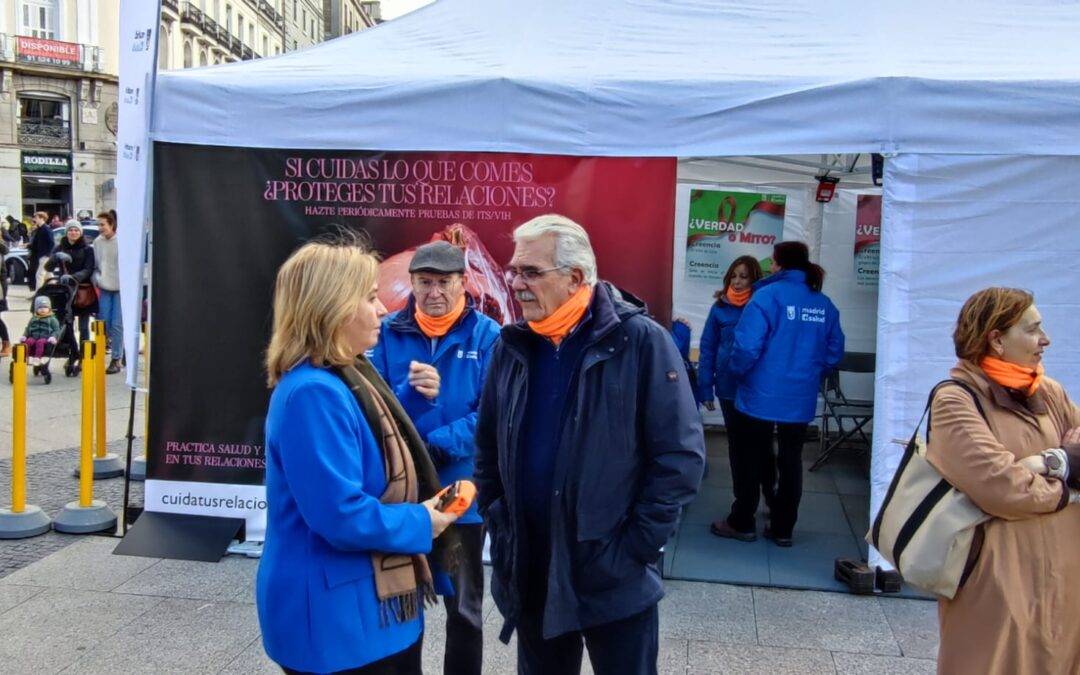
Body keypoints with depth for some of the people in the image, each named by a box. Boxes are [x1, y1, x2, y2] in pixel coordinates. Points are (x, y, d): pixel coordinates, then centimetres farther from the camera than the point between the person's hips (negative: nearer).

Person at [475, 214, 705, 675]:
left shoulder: (641, 342, -12)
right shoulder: (511, 346, 4)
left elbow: (681, 454, -12)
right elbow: (487, 447, 14)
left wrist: (637, 546, -13)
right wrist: (497, 525, 6)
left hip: (613, 576, -4)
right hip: (528, 572, 5)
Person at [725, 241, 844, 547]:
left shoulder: (767, 296, -15)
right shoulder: (824, 304, 1)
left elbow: (747, 347, -21)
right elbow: (834, 352, 6)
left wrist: (737, 371, -2)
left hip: (761, 396, -4)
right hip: (801, 399, 4)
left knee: (752, 459, 10)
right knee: (791, 461, 14)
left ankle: (742, 522, 21)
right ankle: (783, 529, 22)